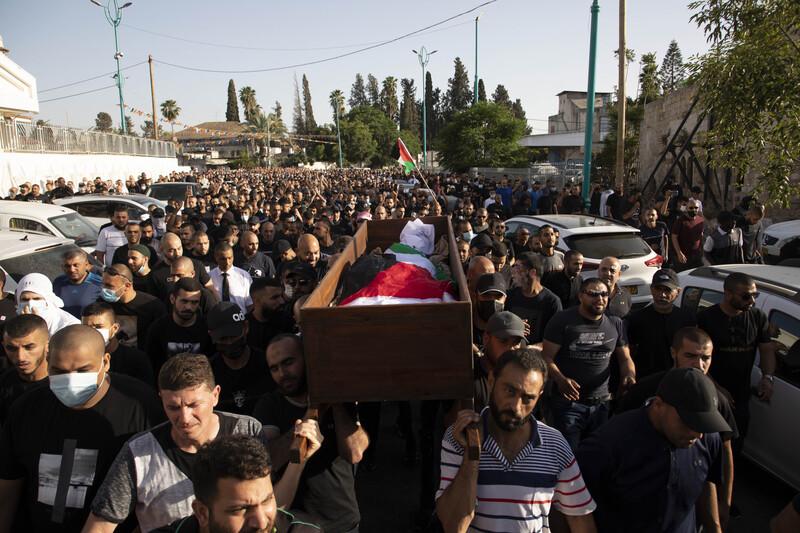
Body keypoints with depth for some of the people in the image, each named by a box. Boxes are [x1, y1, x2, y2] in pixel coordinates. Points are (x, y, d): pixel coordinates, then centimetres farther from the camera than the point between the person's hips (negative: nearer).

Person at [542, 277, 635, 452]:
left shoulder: (615, 323, 8)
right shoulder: (562, 320, -6)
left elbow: (625, 358, 16)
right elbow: (547, 356, -9)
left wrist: (630, 375, -6)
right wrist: (560, 379, -26)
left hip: (601, 403, 4)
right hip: (568, 401, -4)